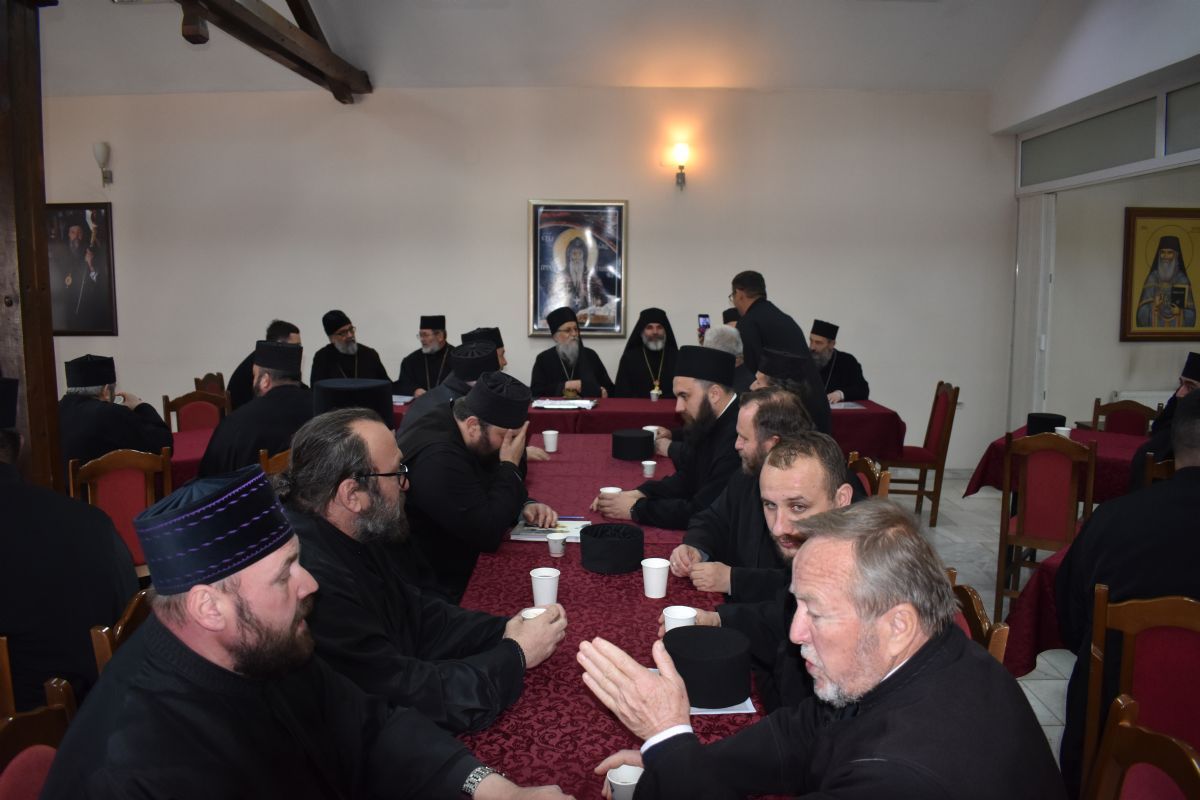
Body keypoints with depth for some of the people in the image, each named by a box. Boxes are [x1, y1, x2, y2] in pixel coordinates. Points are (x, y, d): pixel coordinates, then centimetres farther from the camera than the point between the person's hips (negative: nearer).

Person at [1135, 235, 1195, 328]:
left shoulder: (1183, 280, 4)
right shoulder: (1152, 278, 5)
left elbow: (1190, 314, 5)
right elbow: (1142, 312, 0)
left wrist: (1180, 312, -14)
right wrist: (1153, 307, -18)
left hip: (1177, 330, 0)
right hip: (1155, 330, 0)